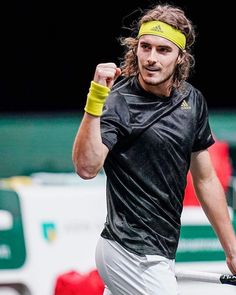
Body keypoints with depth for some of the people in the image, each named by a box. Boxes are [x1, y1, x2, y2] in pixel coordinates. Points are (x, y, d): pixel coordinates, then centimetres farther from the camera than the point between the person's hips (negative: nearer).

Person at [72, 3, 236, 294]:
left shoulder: (193, 101, 7)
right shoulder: (118, 103, -14)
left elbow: (205, 179, 15)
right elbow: (86, 167, -31)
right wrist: (95, 99, -39)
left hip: (158, 255, 7)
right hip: (134, 257, -7)